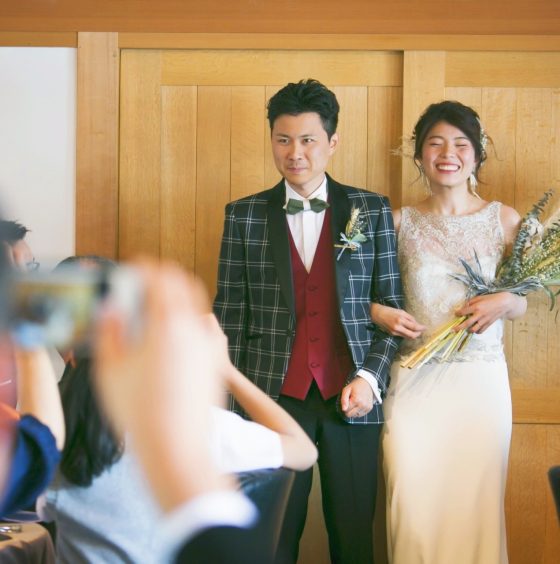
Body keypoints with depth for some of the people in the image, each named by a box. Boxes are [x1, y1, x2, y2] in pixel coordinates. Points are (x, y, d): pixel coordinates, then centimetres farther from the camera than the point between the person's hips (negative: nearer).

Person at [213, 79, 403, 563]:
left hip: (352, 398, 0)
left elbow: (393, 305, 6)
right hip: (274, 396, 0)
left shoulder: (372, 211, 5)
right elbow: (229, 316, 4)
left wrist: (370, 377, -8)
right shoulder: (244, 215, 6)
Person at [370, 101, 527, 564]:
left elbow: (521, 303, 12)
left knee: (476, 506, 2)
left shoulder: (504, 220, 4)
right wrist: (379, 313, -9)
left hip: (481, 381, 0)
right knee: (412, 508, -2)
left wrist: (504, 303, -10)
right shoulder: (401, 222, 4)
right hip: (415, 381, 0)